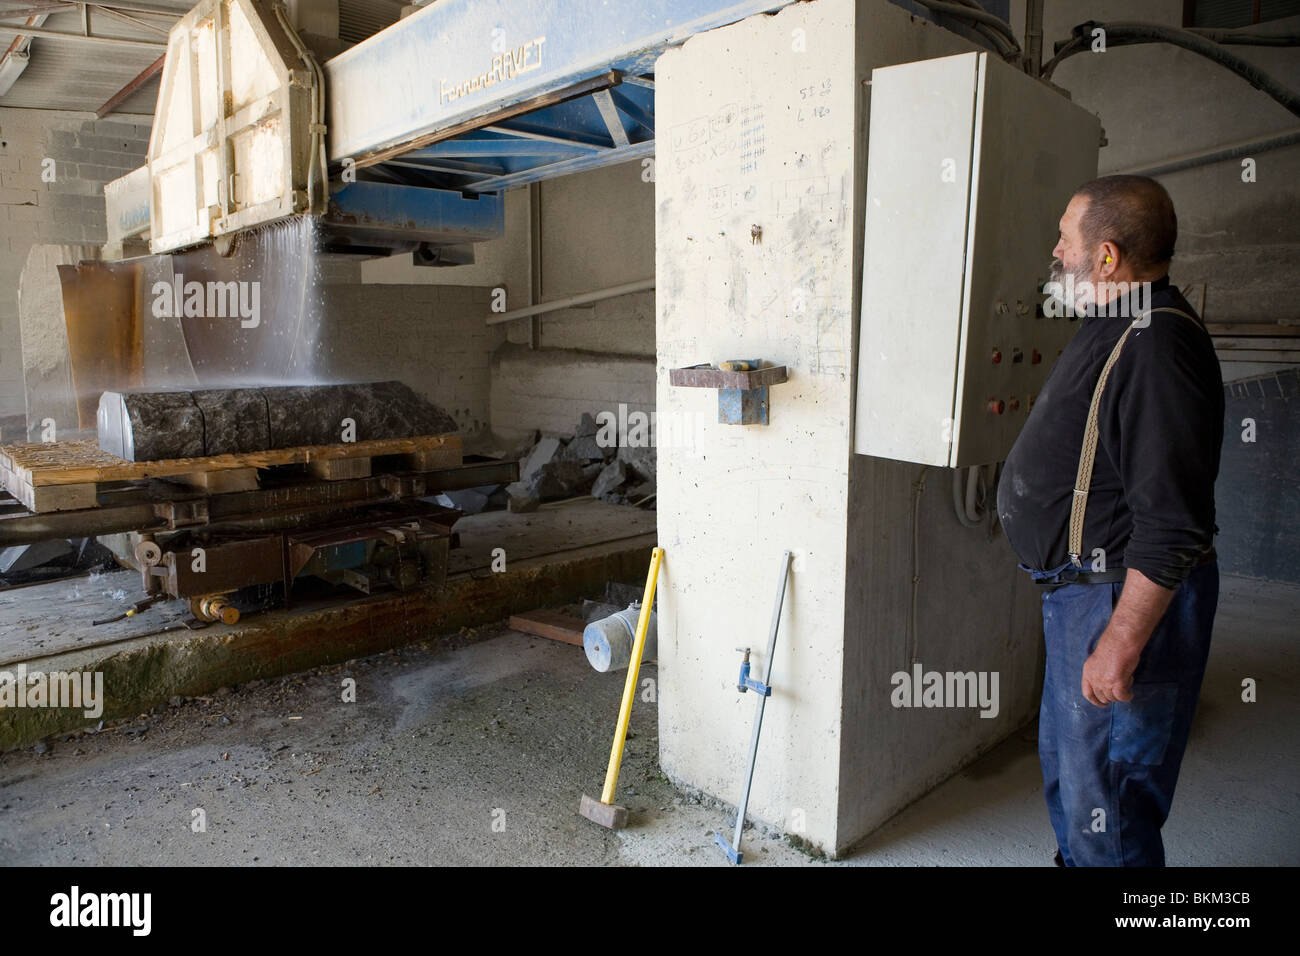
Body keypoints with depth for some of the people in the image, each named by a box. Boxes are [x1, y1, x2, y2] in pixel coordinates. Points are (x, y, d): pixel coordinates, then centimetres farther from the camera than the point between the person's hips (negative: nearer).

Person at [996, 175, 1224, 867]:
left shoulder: (1156, 344, -22)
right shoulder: (1114, 329, 12)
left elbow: (1172, 525, -27)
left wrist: (1120, 644, -26)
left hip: (1129, 598, -11)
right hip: (1079, 590, 11)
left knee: (1106, 805, -1)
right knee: (1065, 764, 24)